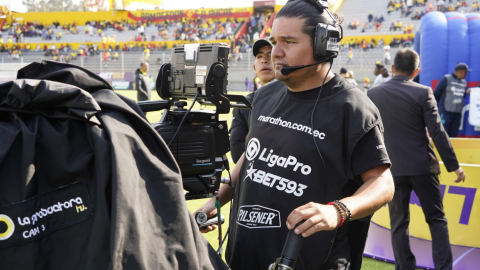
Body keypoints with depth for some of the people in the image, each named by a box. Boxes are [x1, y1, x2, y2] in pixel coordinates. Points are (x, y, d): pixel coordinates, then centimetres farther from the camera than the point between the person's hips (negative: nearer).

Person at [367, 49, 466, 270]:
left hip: (392, 169, 2)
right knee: (436, 219, 12)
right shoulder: (423, 93, -8)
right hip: (422, 166, -2)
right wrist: (453, 165, -2)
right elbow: (437, 133, -9)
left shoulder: (373, 94, 0)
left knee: (398, 223, 10)